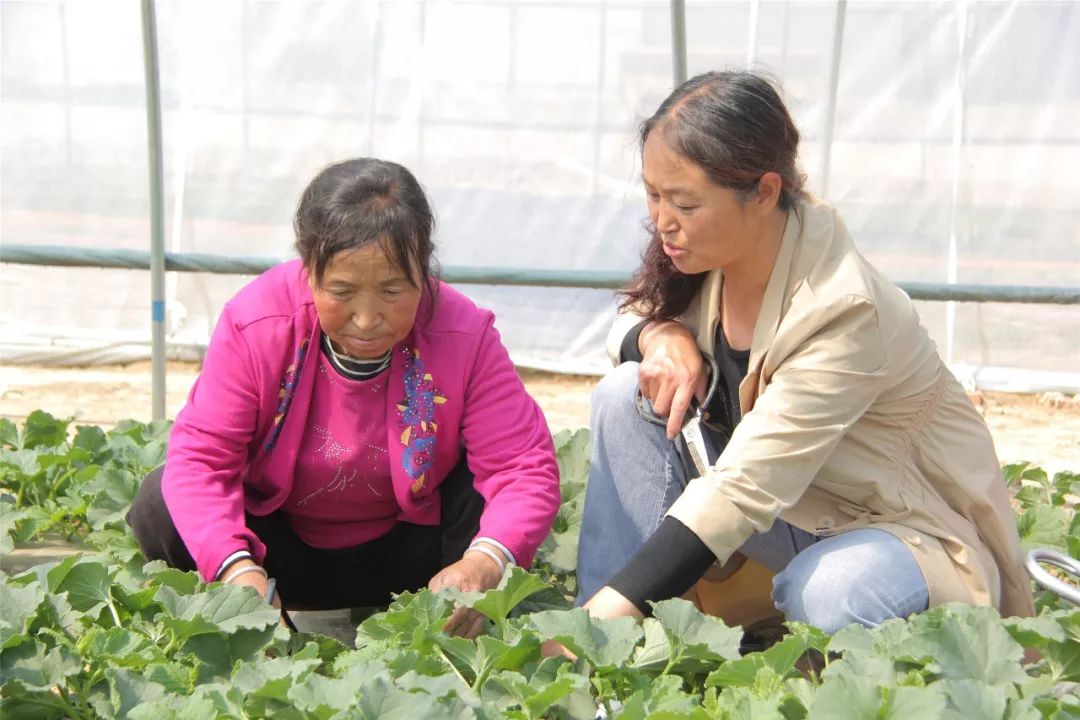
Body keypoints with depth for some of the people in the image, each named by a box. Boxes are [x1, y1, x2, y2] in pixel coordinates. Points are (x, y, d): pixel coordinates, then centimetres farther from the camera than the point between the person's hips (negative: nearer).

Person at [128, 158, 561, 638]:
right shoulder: (254, 324, -24)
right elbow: (199, 456, -24)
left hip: (404, 555, 0)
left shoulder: (464, 337, -22)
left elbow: (526, 467, -26)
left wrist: (486, 562, -48)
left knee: (485, 490, -30)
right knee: (160, 506, -26)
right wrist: (237, 567, -44)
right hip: (281, 551, 1)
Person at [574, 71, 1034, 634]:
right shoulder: (705, 252, -9)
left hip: (914, 530, -7)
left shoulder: (843, 310, -30)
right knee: (627, 393, -12)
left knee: (823, 594, -41)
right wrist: (659, 335, -17)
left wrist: (614, 606, -41)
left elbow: (743, 484, -35)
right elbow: (628, 322, 10)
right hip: (790, 509, 7)